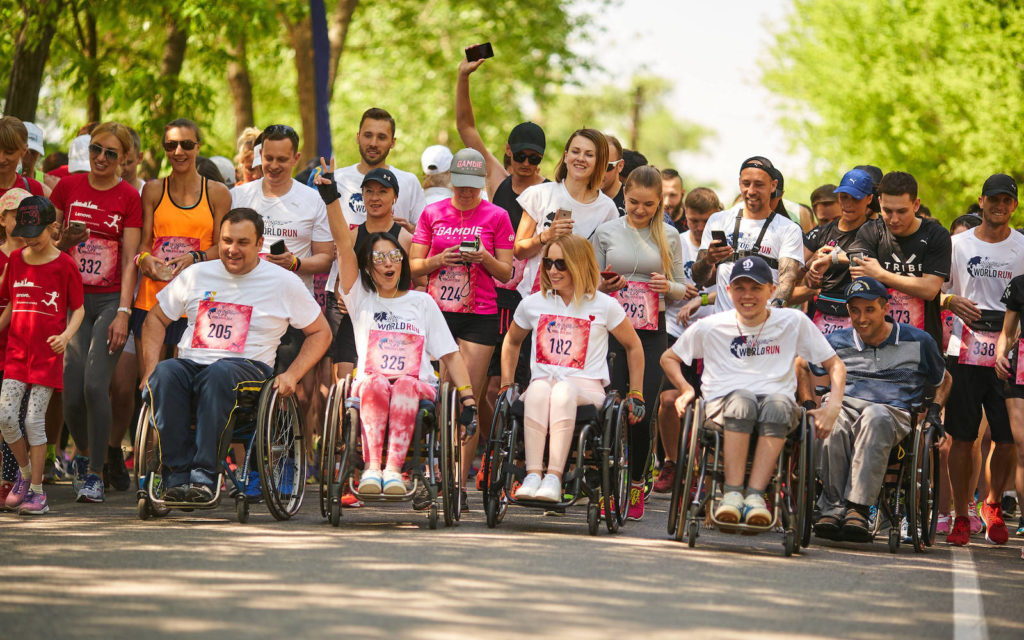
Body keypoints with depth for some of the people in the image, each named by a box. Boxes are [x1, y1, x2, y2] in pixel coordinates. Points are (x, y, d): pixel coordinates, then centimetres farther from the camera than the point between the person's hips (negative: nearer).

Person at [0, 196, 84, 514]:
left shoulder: (65, 264, -6)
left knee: (34, 420, -6)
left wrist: (66, 335, -17)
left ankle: (36, 490, 4)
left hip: (48, 353, -4)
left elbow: (78, 309, -1)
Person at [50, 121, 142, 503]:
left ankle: (95, 473, -5)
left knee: (95, 384, -16)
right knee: (71, 393, -5)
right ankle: (83, 454, 25)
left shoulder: (129, 197, -1)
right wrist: (63, 241, -9)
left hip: (110, 300, -2)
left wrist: (123, 313, -11)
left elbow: (130, 260, -4)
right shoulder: (67, 187, 5)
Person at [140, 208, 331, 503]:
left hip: (248, 367, -3)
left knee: (220, 373, -40)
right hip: (192, 365, 3)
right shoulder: (196, 275, 15)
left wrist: (292, 375, -1)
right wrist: (150, 369, 7)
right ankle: (178, 475, -35)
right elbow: (155, 318, 23)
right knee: (165, 373, -34)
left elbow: (320, 332, 15)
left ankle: (204, 476, -41)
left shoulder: (284, 283, 9)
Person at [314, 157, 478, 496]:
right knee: (375, 383, -36)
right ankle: (372, 466, -44)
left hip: (419, 389, 0)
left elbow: (451, 355, 15)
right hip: (369, 389, 0)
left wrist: (468, 401, 3)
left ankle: (393, 468, -46)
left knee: (405, 384, -36)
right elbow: (344, 245, 4)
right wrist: (331, 197, -9)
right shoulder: (360, 297, 17)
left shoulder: (422, 302, 19)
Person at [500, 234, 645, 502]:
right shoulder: (533, 304, 14)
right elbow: (512, 342, 30)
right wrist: (506, 386, 22)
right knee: (539, 388, -37)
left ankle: (553, 478, -50)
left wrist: (636, 396, 14)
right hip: (542, 381, 2)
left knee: (563, 391, -40)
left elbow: (633, 346, 16)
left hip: (588, 390, -2)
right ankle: (532, 475, -47)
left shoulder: (604, 306, 6)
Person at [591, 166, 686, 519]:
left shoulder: (668, 236, 9)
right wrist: (603, 286, -10)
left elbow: (682, 288, 12)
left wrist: (669, 287, -10)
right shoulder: (606, 232, 7)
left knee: (643, 412, -4)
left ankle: (637, 484, 12)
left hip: (652, 333, 0)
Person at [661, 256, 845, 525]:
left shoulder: (793, 322, 13)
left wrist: (833, 405, -4)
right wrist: (686, 389, 4)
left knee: (779, 404, -38)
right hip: (722, 403, 0)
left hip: (777, 398, 0)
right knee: (742, 401, -38)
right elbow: (668, 358, 25)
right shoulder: (710, 327, 14)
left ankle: (755, 493, -45)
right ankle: (733, 492, -44)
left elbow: (835, 365, 15)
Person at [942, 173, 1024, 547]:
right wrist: (952, 301, -11)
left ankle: (993, 505, 22)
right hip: (966, 350, 0)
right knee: (962, 437, -1)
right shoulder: (959, 244, 8)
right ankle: (960, 517, 9)